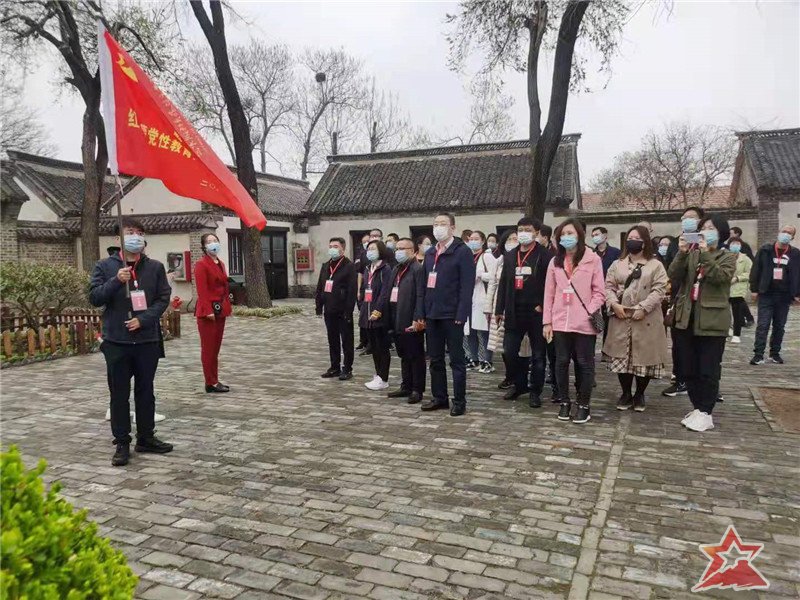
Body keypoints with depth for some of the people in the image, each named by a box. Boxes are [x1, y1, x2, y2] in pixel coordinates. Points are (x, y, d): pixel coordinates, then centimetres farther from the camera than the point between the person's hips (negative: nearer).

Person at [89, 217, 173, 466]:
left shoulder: (155, 267, 4)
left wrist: (142, 319, -12)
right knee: (119, 394, 6)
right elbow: (94, 297, -2)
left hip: (147, 339, 1)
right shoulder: (105, 266, 3)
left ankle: (146, 438, 24)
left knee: (145, 391, 11)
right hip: (116, 341, -1)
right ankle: (122, 443, 16)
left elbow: (163, 298, 1)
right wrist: (116, 281, -18)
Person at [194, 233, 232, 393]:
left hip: (220, 310, 8)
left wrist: (228, 307, 11)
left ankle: (215, 381, 20)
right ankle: (211, 383, 4)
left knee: (216, 347, 13)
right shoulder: (201, 264, -10)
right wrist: (208, 311, -22)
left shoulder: (220, 264, 15)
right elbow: (202, 290, -17)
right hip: (207, 311, -8)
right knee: (208, 348, -2)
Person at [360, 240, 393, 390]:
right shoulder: (368, 269, 16)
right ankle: (378, 375, 21)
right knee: (373, 346, 12)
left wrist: (378, 310, -22)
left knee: (382, 347, -1)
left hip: (380, 315, -7)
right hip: (368, 314, 8)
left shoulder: (385, 269, -8)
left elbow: (385, 292, -16)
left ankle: (383, 379, 6)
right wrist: (363, 310, 12)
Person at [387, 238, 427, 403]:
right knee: (404, 356, 15)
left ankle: (417, 390, 8)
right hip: (398, 321, 8)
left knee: (416, 356, 1)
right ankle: (406, 387, 24)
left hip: (411, 321, -8)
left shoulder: (418, 269, -10)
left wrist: (417, 319, -22)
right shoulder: (396, 270, 17)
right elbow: (391, 293, 16)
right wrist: (390, 318, 11)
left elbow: (421, 296, -17)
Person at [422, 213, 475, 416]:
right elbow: (425, 284, 15)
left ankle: (459, 401, 10)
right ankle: (439, 397, 23)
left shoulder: (462, 251, -7)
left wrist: (461, 315, -18)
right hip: (432, 314, 7)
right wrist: (422, 313, 8)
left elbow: (467, 286, -13)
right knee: (435, 359, 13)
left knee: (456, 360, 2)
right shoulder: (430, 253, 15)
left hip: (451, 315, -7)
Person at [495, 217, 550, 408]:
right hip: (514, 312, 5)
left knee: (538, 354, 4)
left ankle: (535, 391, 15)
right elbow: (503, 283, 13)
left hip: (536, 312, -5)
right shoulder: (511, 255, 12)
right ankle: (519, 384, 26)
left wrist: (542, 305, -14)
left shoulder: (544, 255, -4)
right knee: (510, 352, 7)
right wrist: (500, 309, 9)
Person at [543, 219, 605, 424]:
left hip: (584, 323, -3)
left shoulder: (593, 259, 0)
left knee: (584, 364, 5)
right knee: (561, 362, 8)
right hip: (560, 322, 3)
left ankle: (583, 405, 16)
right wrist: (547, 321, 4)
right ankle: (565, 402, 22)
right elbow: (549, 293, 9)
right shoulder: (555, 261, 10)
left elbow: (599, 292, -1)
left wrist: (590, 313, -14)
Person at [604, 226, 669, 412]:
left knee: (644, 357, 3)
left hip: (646, 320, -2)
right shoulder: (617, 264, 11)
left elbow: (659, 290, -7)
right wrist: (614, 303, -11)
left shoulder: (656, 265, 2)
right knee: (622, 357, 5)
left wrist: (643, 308, -17)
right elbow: (609, 286, 6)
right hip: (621, 319, 2)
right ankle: (626, 393, 20)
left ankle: (639, 394, 20)